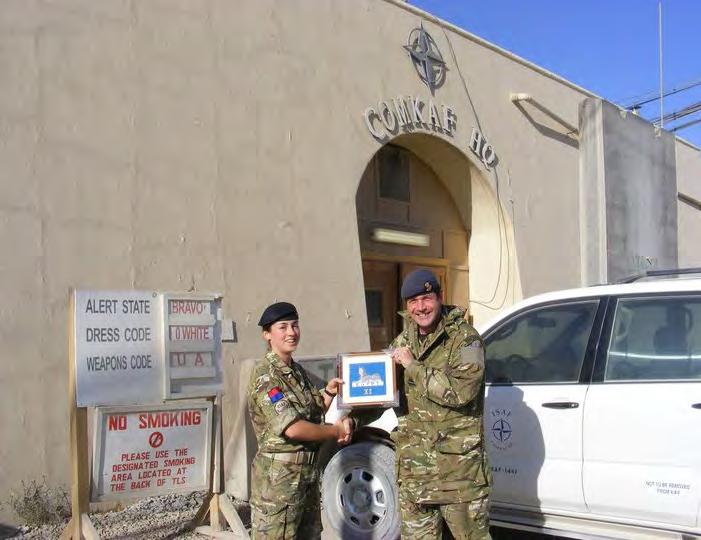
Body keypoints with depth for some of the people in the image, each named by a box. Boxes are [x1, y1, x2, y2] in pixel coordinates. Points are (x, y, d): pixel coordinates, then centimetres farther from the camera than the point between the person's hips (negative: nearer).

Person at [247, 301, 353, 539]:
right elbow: (292, 428, -25)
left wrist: (328, 393, 2)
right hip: (278, 476, -9)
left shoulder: (296, 370, 10)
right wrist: (336, 431, -14)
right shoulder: (265, 374, -17)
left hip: (308, 472, 9)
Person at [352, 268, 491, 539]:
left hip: (459, 468, -6)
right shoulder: (403, 342, 11)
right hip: (413, 469, 6)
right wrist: (353, 419, 4)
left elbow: (461, 391, -23)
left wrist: (413, 366, -17)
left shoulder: (465, 338, -8)